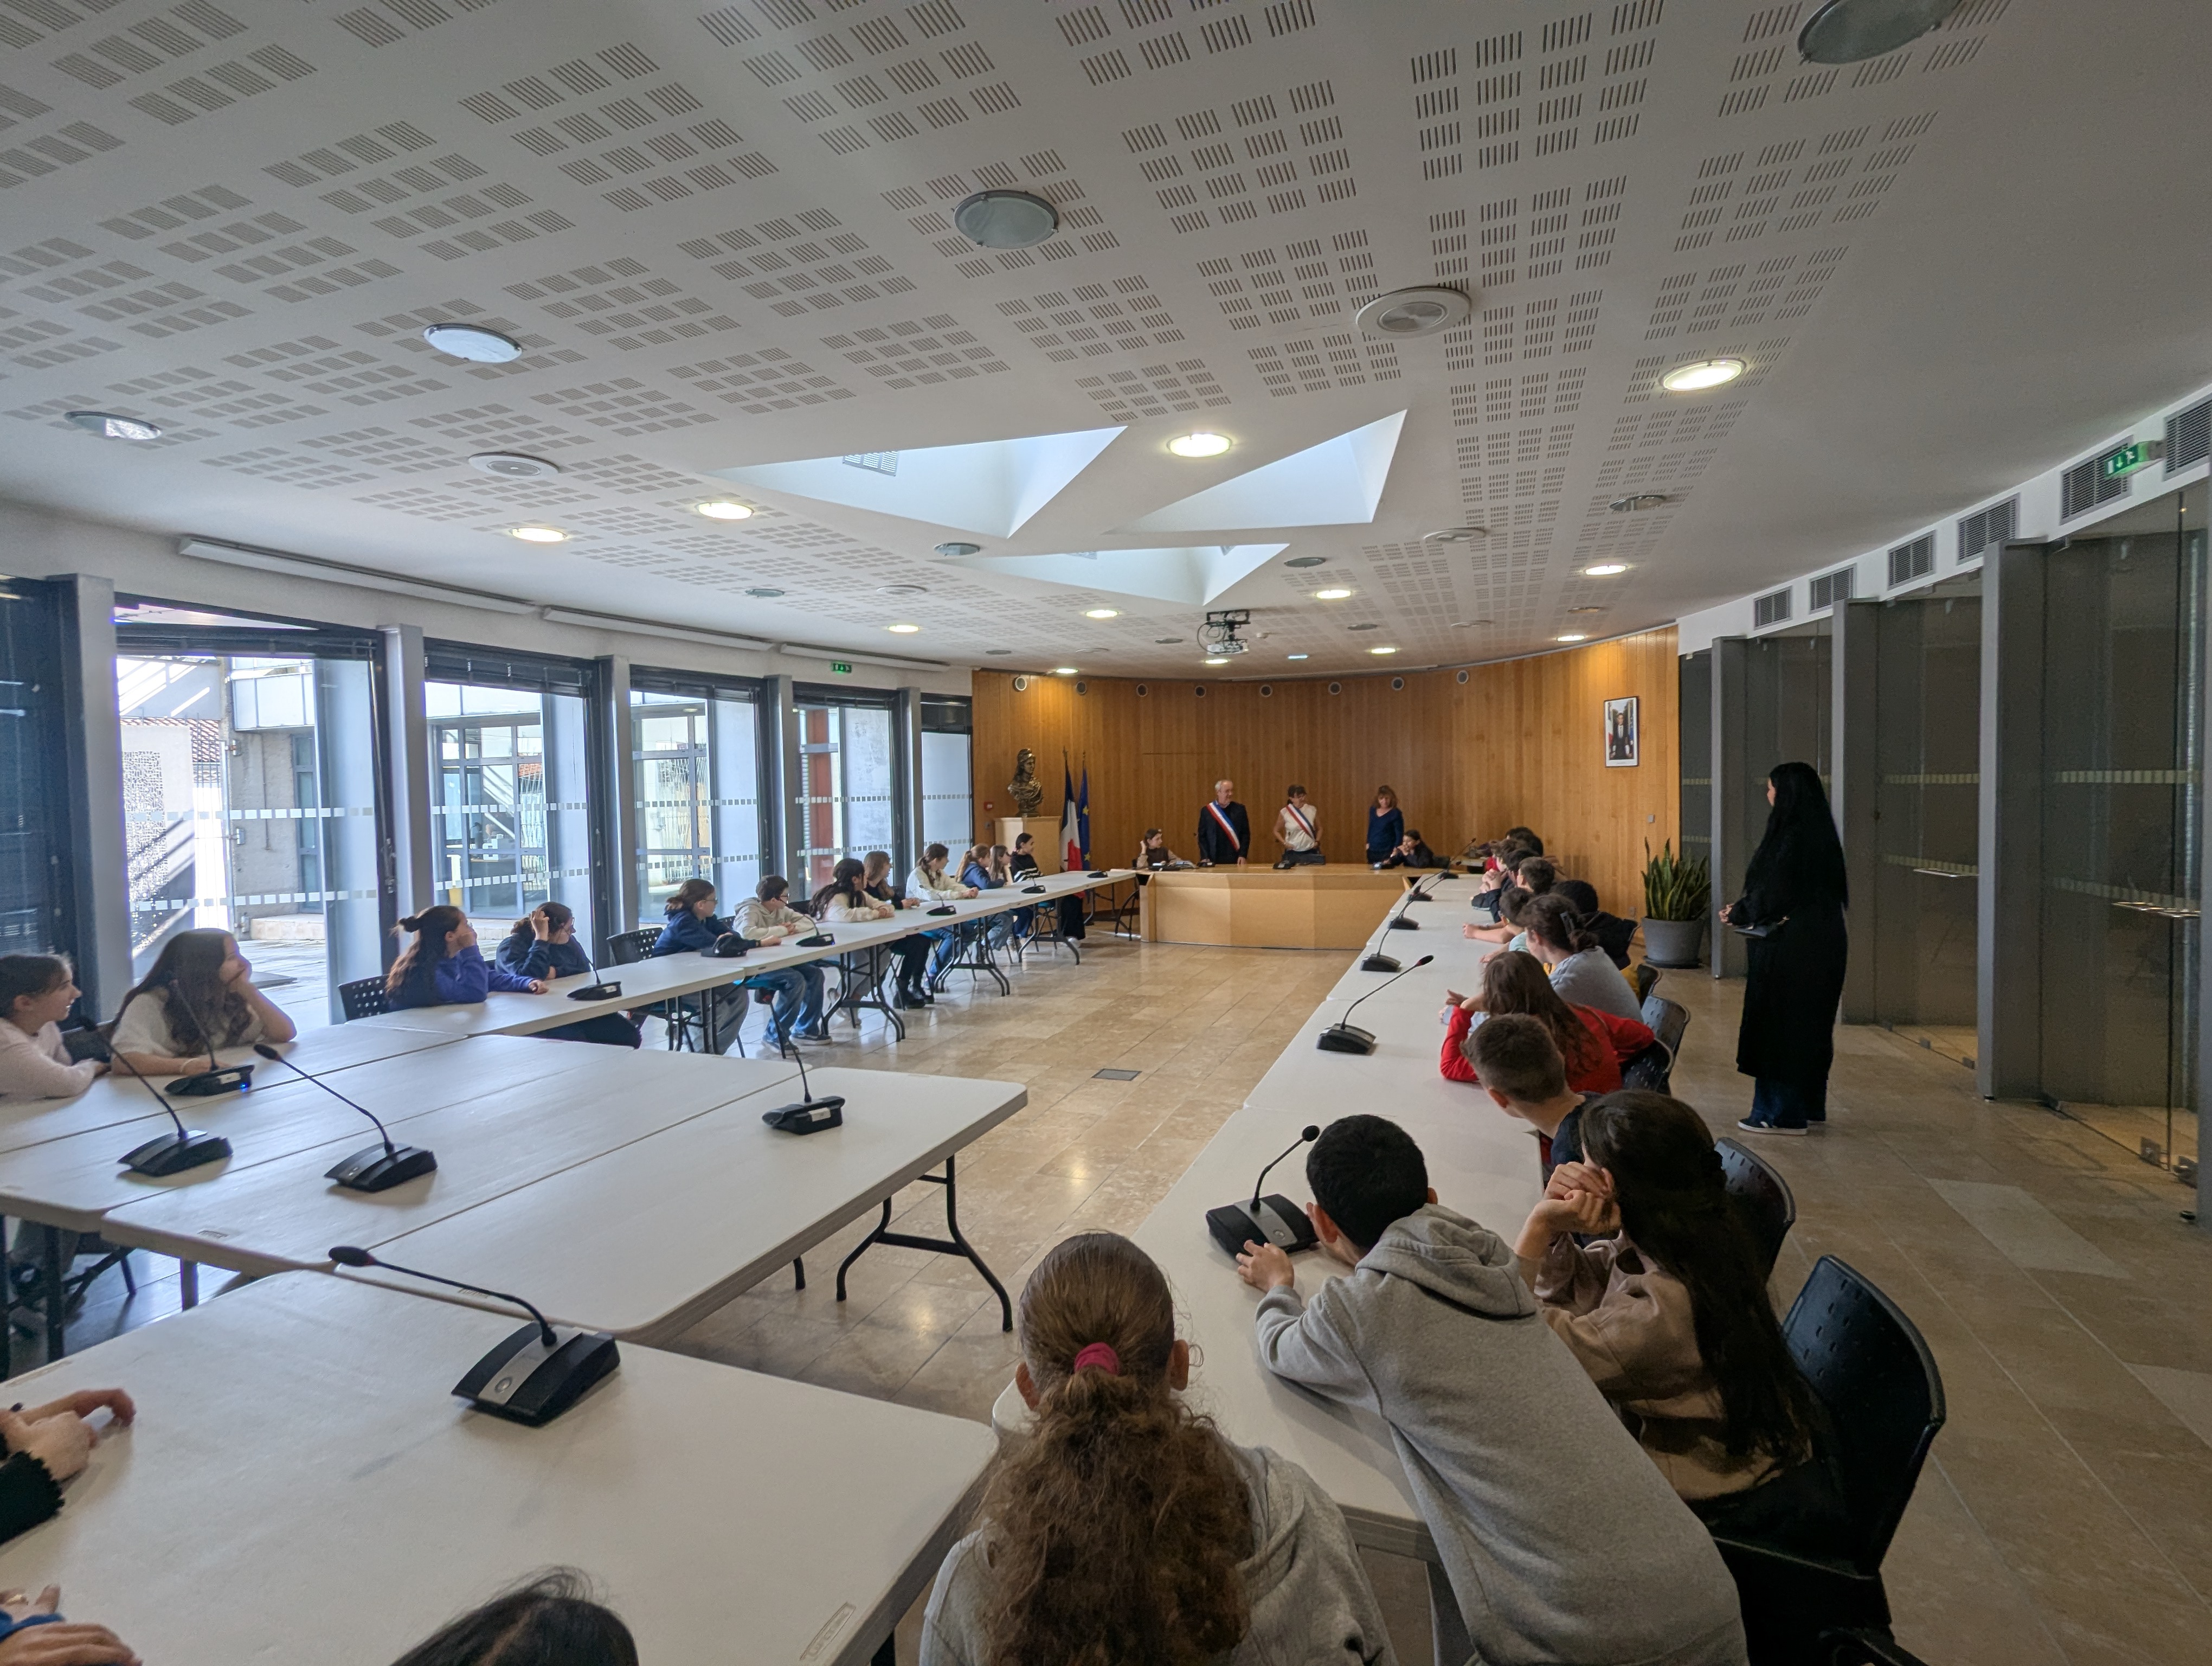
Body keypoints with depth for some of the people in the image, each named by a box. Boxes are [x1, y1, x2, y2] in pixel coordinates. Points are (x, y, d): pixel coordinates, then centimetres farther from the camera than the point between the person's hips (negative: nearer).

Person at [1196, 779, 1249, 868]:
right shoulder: (1207, 811, 2)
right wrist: (1204, 857, -6)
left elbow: (1246, 834, 4)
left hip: (1235, 860, 1)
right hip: (1213, 861, -1)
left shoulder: (1239, 809, 5)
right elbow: (1202, 836, 3)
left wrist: (1243, 855, -6)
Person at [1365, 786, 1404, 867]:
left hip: (1388, 852, -6)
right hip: (1372, 851, 6)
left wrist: (1395, 851, -23)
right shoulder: (1373, 810, 5)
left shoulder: (1396, 813, -12)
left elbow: (1400, 835, -14)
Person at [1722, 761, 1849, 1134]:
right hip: (1822, 945, 10)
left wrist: (1736, 913, -1)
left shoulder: (1792, 838, -20)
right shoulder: (1820, 834, 9)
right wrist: (1745, 908, 15)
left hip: (1792, 949, -10)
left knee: (1781, 1024, 0)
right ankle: (1810, 1105, 28)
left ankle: (1784, 1114, 7)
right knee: (1810, 1025, 17)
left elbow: (1772, 896, -20)